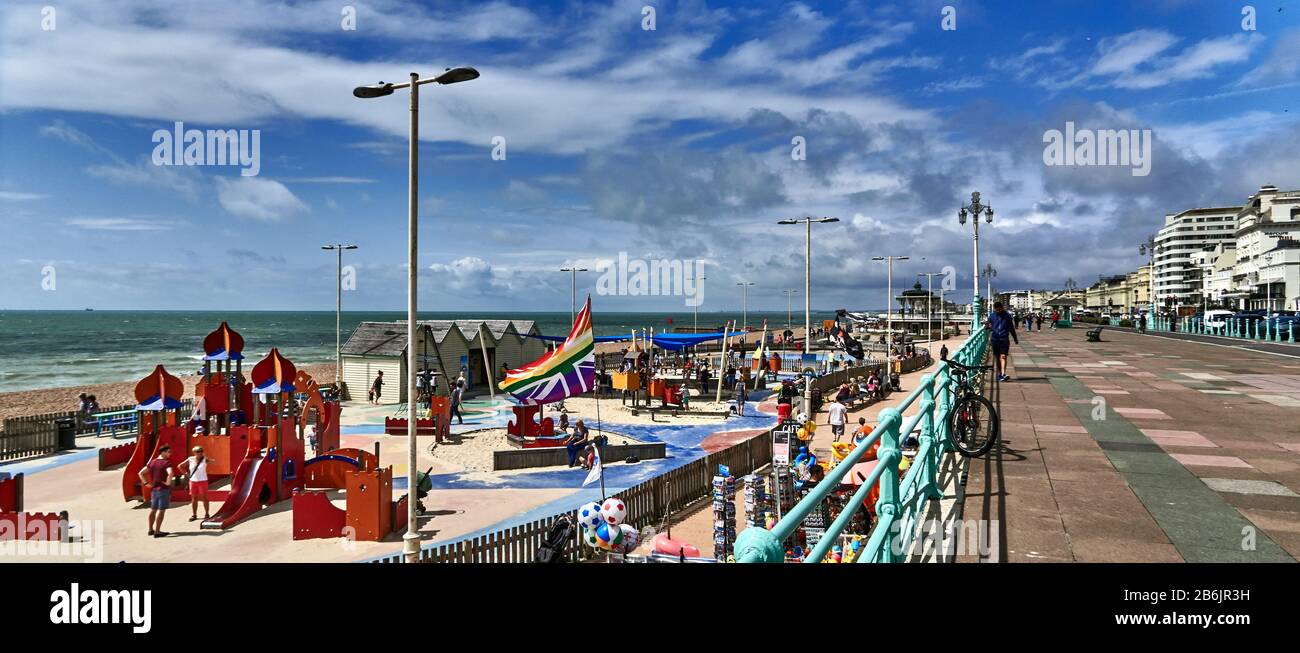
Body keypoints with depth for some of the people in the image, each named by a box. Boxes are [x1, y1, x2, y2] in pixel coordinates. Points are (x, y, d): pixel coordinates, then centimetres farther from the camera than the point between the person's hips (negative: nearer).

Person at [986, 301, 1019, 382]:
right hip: (995, 339, 2)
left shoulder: (1007, 316, 2)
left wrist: (1015, 339, 19)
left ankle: (1003, 374, -20)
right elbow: (989, 327, 9)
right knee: (997, 357, 9)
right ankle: (999, 374, 19)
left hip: (1004, 339, -2)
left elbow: (1011, 328, 12)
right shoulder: (992, 316, 5)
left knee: (1003, 356, -13)